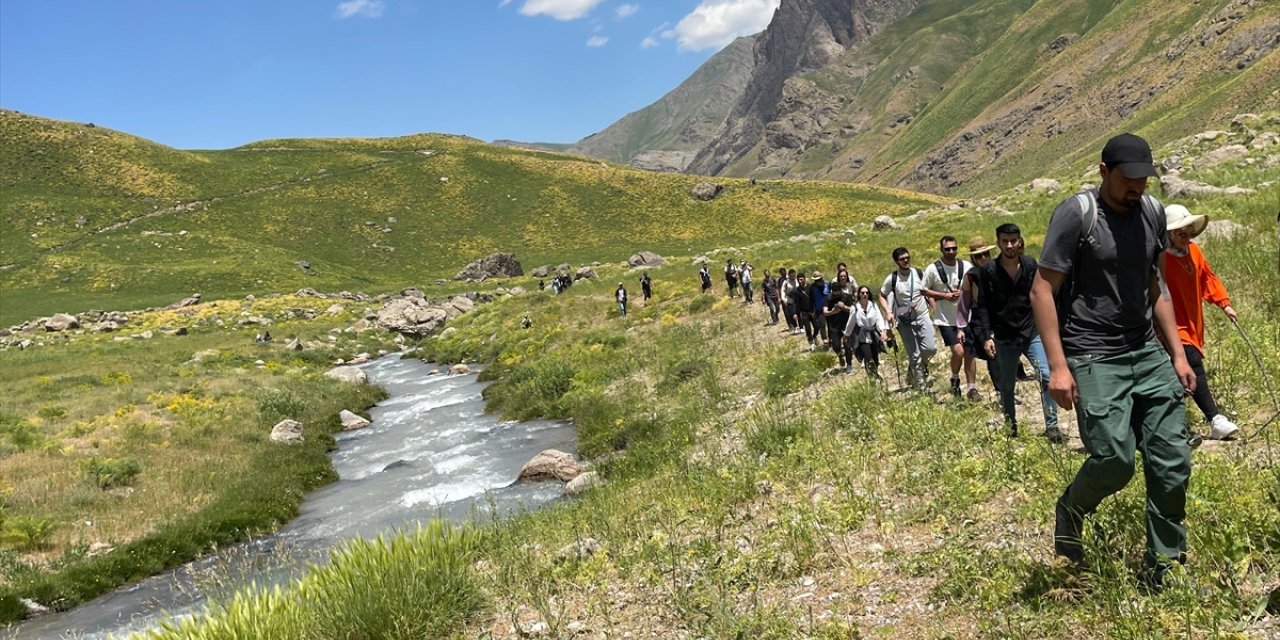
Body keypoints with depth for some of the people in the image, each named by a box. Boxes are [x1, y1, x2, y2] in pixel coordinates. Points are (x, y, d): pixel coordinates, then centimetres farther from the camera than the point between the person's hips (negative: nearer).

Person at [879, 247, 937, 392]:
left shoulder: (919, 274, -2)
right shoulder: (892, 279, -8)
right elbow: (882, 296, 5)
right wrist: (888, 312, -10)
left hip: (923, 317, 2)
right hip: (905, 321, -1)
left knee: (930, 348, -16)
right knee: (914, 356, -1)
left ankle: (922, 364, 20)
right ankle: (922, 387, 11)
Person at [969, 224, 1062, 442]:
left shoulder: (1031, 265, -1)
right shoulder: (988, 271, -6)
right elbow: (981, 307, -4)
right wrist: (986, 336, -11)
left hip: (1033, 332, 0)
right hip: (1004, 338, 0)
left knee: (1047, 375, -14)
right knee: (1006, 386, 10)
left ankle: (1051, 426, -6)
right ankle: (1010, 427, 27)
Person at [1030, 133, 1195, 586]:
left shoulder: (1153, 212, 9)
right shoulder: (1076, 214, -10)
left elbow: (1155, 289, 18)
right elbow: (1042, 291, -11)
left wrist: (1177, 354, 14)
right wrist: (1058, 366, -17)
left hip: (1149, 355, 6)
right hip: (1094, 361, -6)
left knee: (1173, 462, 1)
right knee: (1115, 461, -12)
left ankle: (1164, 567, 15)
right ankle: (1071, 509, 22)